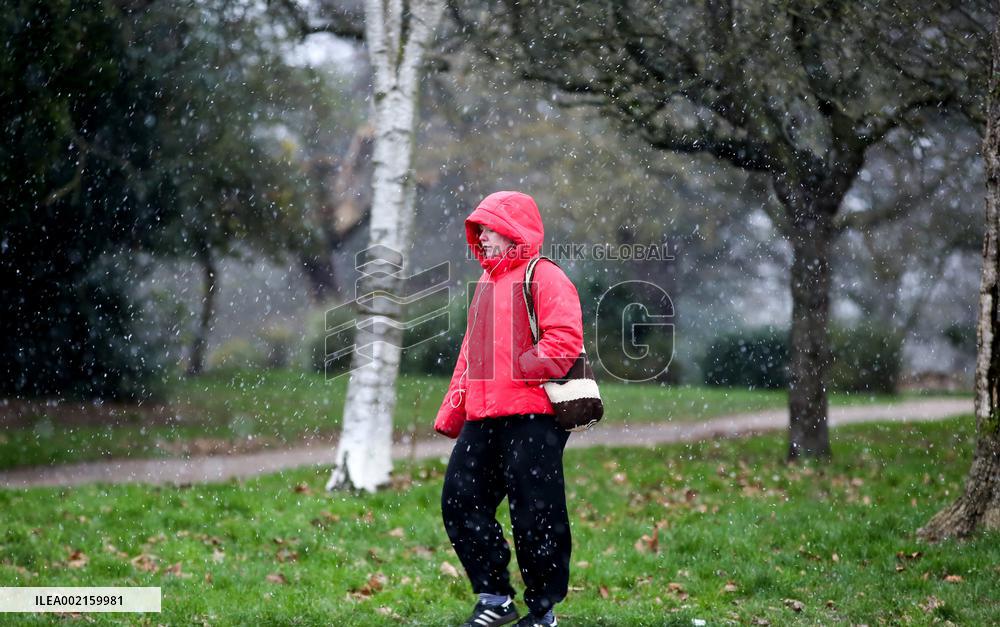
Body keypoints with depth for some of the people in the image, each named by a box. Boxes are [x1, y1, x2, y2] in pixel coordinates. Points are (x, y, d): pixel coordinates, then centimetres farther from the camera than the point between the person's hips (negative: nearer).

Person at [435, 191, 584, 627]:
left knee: (535, 515, -4)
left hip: (531, 416, -9)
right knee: (459, 500, 4)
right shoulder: (487, 283, 22)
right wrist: (450, 413, 21)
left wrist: (517, 370, -17)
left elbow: (564, 342, -16)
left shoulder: (544, 277, -4)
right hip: (482, 419, 9)